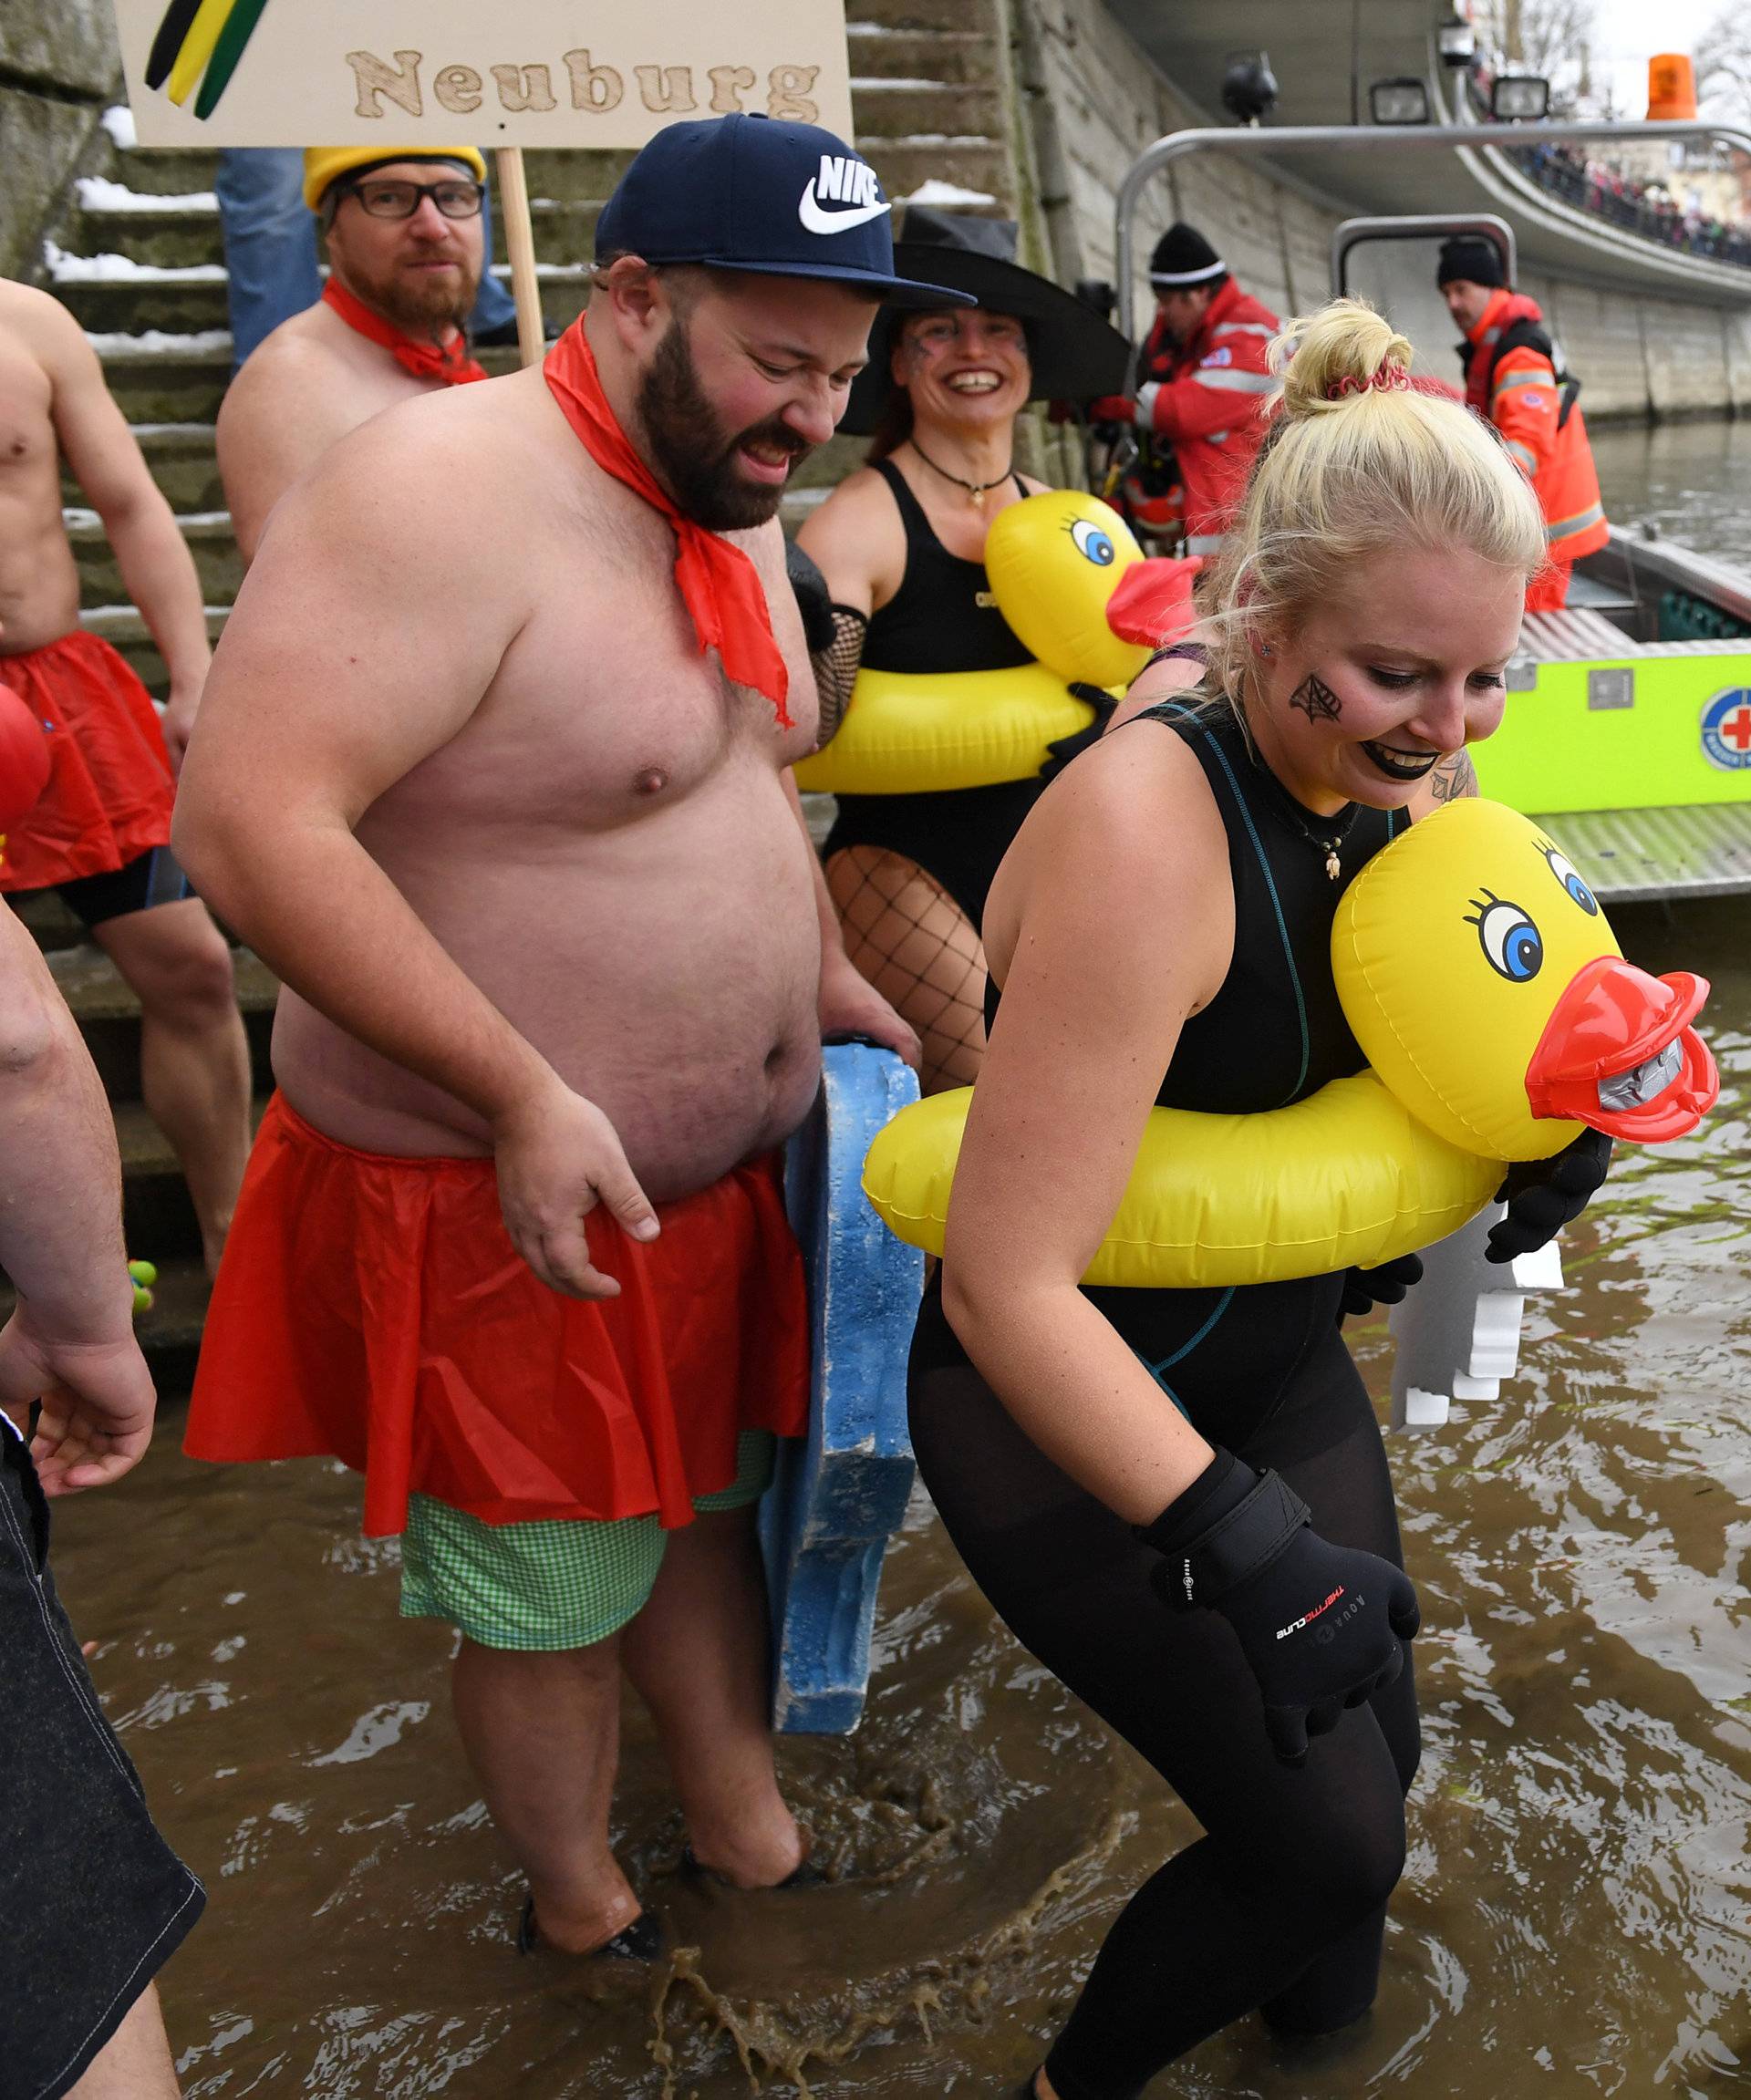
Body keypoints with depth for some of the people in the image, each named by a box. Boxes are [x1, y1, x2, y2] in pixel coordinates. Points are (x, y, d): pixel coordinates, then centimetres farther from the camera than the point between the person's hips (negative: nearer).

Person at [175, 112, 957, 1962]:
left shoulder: (727, 494, 6)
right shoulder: (445, 490, -23)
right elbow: (248, 821, -30)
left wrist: (824, 985, 11)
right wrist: (525, 1097, -30)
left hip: (723, 1171, 8)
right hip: (510, 1215, -8)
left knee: (706, 1507, 24)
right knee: (555, 1600, 13)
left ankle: (745, 1834, 48)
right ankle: (577, 1915, 41)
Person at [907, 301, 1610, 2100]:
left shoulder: (1388, 780, -7)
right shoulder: (1147, 823, -32)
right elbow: (1007, 1289, -32)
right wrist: (1235, 1533, -38)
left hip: (1277, 1350, 7)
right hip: (1069, 1410, -7)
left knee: (1370, 1742, 16)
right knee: (1330, 1841, -3)